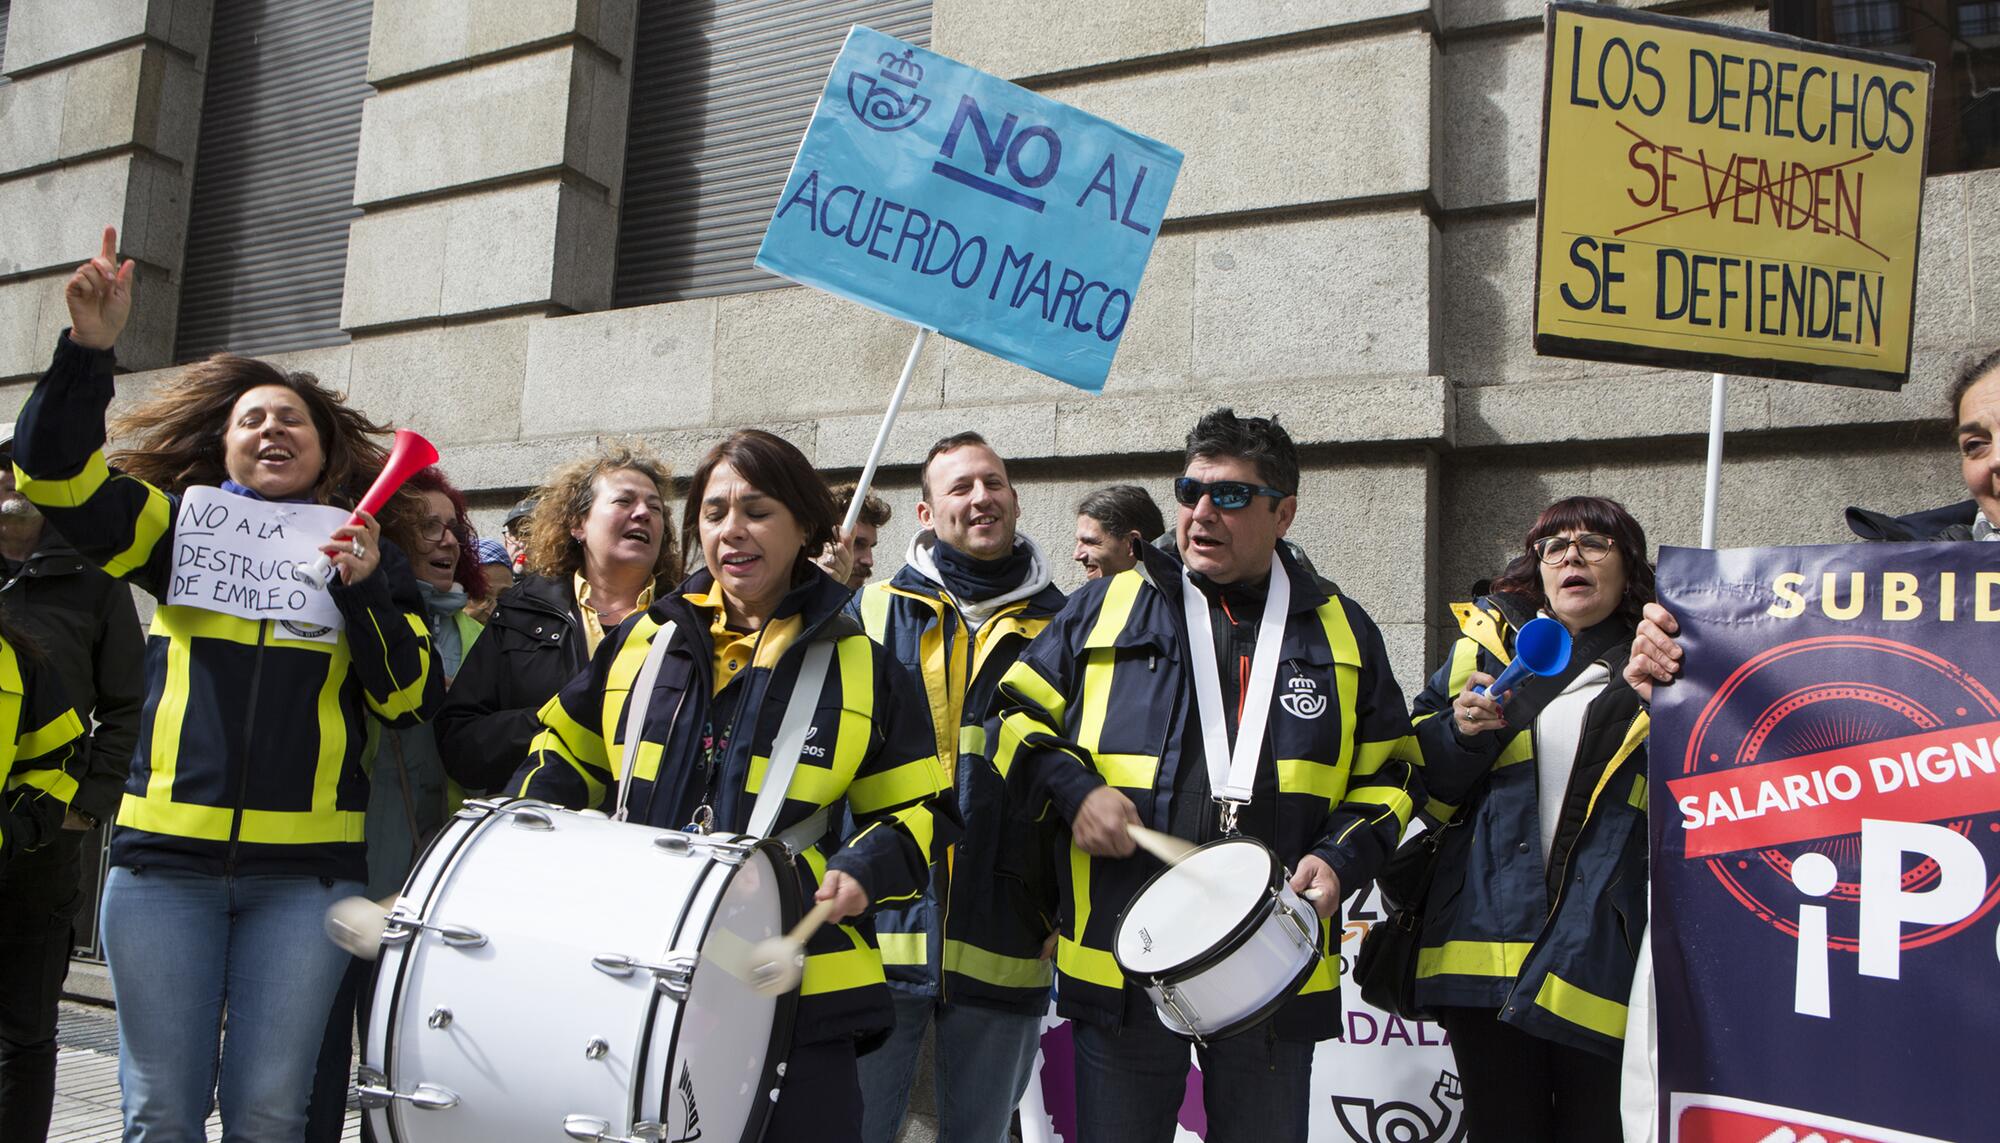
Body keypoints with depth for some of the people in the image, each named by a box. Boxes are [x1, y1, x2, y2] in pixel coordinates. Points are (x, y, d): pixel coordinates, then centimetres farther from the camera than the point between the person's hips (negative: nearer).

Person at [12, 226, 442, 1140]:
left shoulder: (365, 549, 9)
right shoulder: (181, 527, 11)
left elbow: (409, 699, 1)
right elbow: (54, 473, -2)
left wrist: (364, 591, -13)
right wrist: (89, 348, -14)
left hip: (307, 867, -1)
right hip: (166, 857, 1)